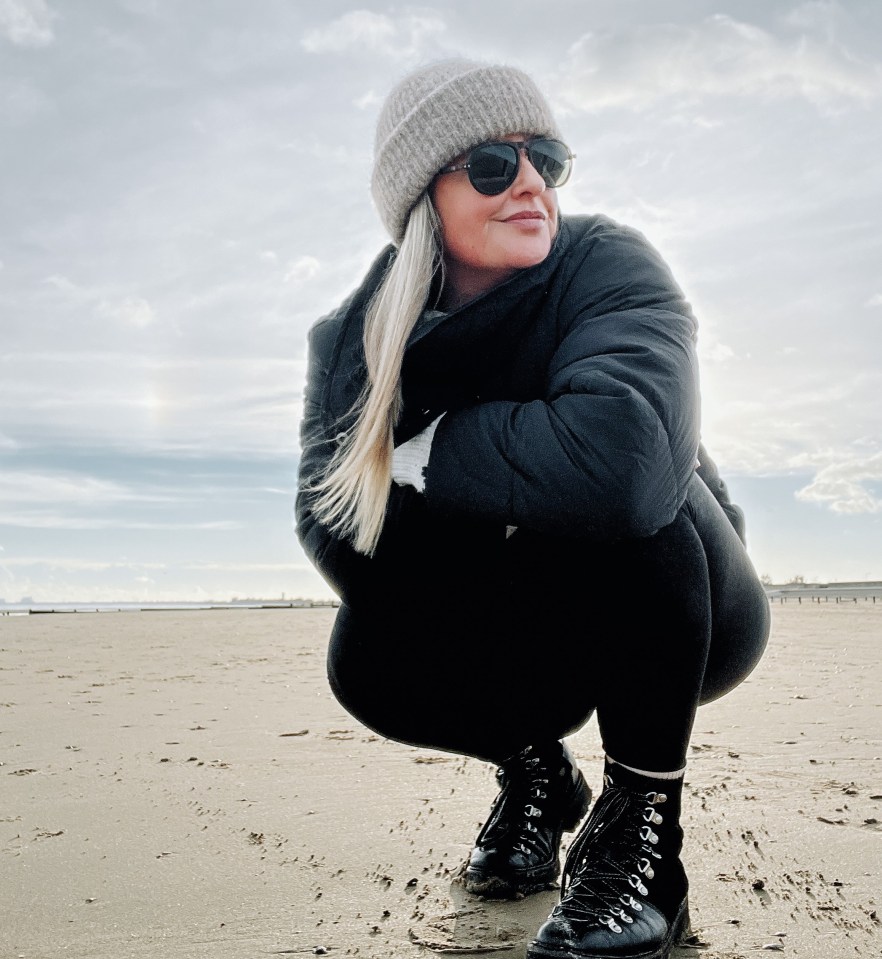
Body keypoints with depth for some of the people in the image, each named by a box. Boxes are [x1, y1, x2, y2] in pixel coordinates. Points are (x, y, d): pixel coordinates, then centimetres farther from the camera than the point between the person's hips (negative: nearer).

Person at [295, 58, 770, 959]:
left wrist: (425, 455, -31)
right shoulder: (355, 336, -10)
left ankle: (641, 816, -14)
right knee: (367, 660, -24)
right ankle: (535, 770, 10)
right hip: (531, 638, 3)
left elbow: (619, 455, -44)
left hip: (688, 611, -3)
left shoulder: (608, 264, -23)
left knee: (629, 495, -34)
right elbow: (329, 529, -19)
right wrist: (512, 493, -28)